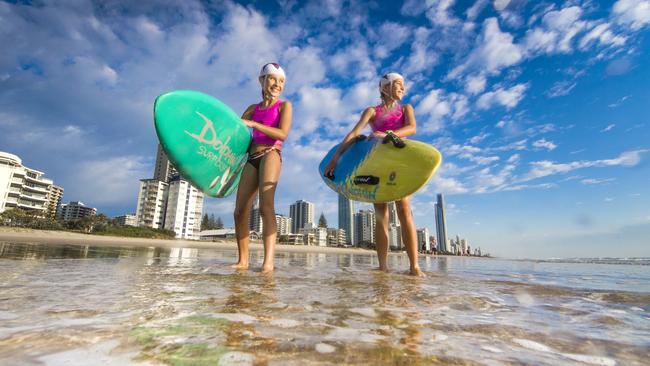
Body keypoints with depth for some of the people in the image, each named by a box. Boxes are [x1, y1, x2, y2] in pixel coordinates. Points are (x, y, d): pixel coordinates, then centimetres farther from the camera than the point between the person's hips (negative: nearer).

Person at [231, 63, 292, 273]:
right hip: (252, 158, 5)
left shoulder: (284, 105, 9)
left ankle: (268, 262, -28)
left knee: (266, 206, -23)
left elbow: (283, 134, -7)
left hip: (271, 154, -5)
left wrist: (253, 124, -10)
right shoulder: (253, 109, 23)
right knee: (240, 211, -4)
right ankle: (243, 260, 5)